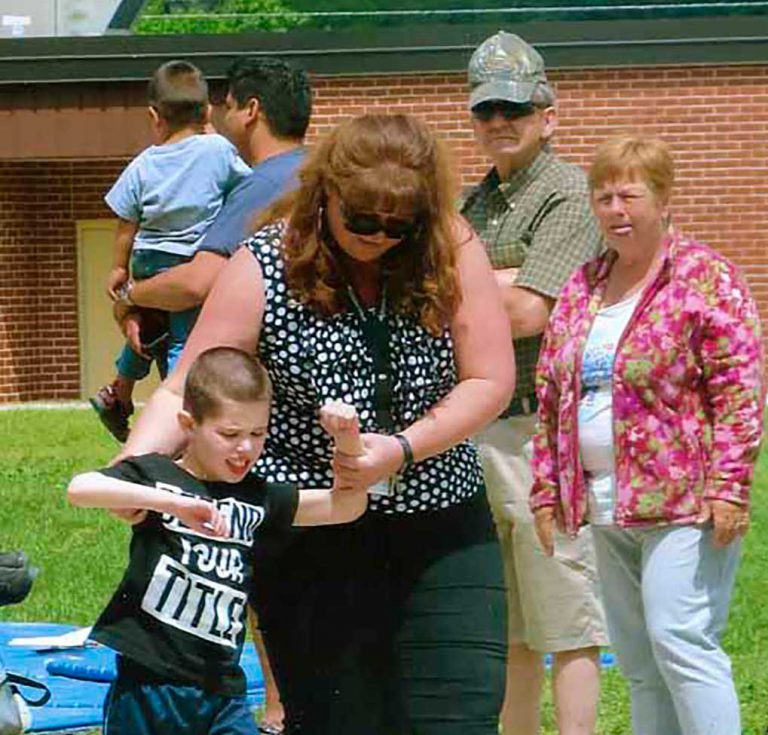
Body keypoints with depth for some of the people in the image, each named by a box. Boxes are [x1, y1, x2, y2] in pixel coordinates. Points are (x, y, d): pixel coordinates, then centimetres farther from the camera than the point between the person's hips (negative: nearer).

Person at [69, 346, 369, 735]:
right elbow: (80, 489, -22)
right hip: (147, 684, -3)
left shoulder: (258, 498, 9)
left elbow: (346, 505, 10)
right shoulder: (154, 474, -4)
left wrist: (347, 440, -9)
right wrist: (172, 502, -31)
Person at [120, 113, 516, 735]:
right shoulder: (264, 269, -8)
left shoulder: (451, 251, -5)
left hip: (443, 526, 1)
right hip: (313, 542, -1)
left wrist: (402, 449, -19)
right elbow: (186, 394, -8)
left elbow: (490, 382, -5)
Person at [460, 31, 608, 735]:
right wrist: (503, 280, -8)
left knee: (565, 622, -6)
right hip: (475, 428, 8)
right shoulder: (475, 203, 18)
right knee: (504, 626, 14)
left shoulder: (568, 193, -7)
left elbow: (527, 315, -16)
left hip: (539, 425, -8)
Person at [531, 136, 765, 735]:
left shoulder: (706, 278, -5)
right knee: (639, 663, 9)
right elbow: (552, 395, 18)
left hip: (683, 503, -7)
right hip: (606, 506, 7)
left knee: (680, 643, -15)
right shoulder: (582, 288, 15)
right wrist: (547, 489, 14)